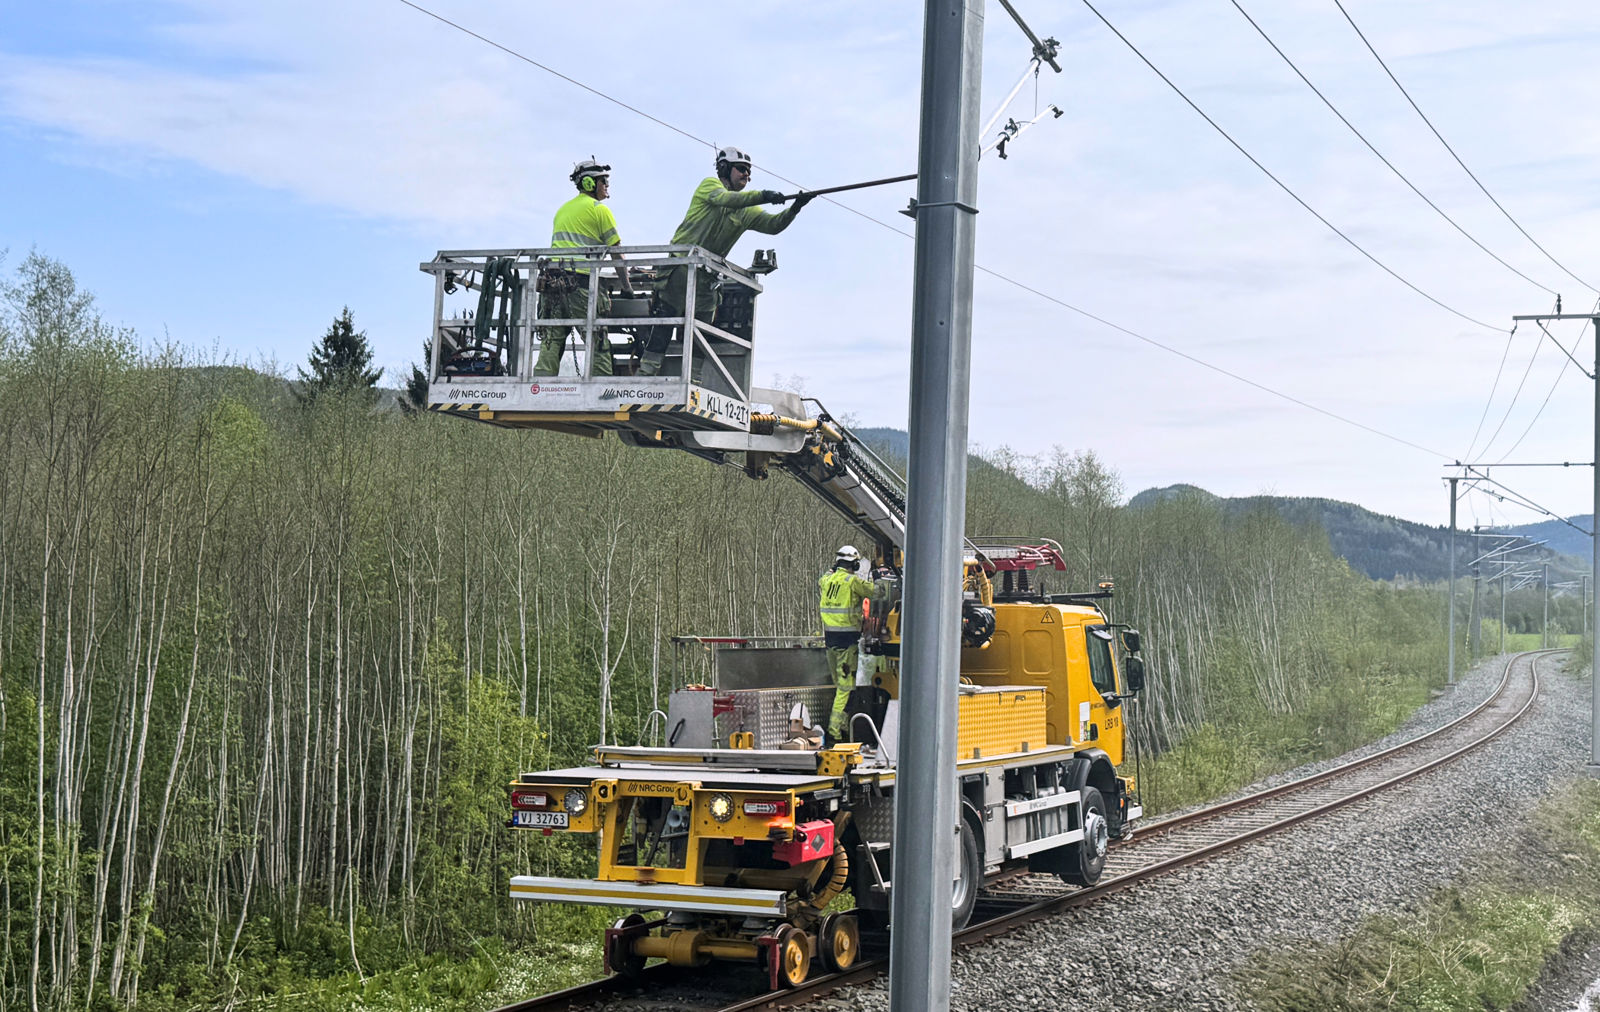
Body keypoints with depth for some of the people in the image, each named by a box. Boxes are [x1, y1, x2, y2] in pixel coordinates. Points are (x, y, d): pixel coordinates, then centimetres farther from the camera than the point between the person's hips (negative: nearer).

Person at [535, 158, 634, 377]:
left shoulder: (562, 209, 24)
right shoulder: (600, 209, 3)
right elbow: (615, 253, 2)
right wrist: (626, 286, 7)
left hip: (552, 278, 6)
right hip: (581, 281, -6)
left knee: (551, 343, 2)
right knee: (598, 344, -2)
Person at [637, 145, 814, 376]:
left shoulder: (745, 212, 17)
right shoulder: (710, 185, 1)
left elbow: (773, 225, 4)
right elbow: (725, 199, -21)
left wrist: (794, 208, -14)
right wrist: (763, 196, -32)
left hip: (706, 278, 7)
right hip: (681, 266, -7)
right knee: (667, 317, -11)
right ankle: (647, 369, -12)